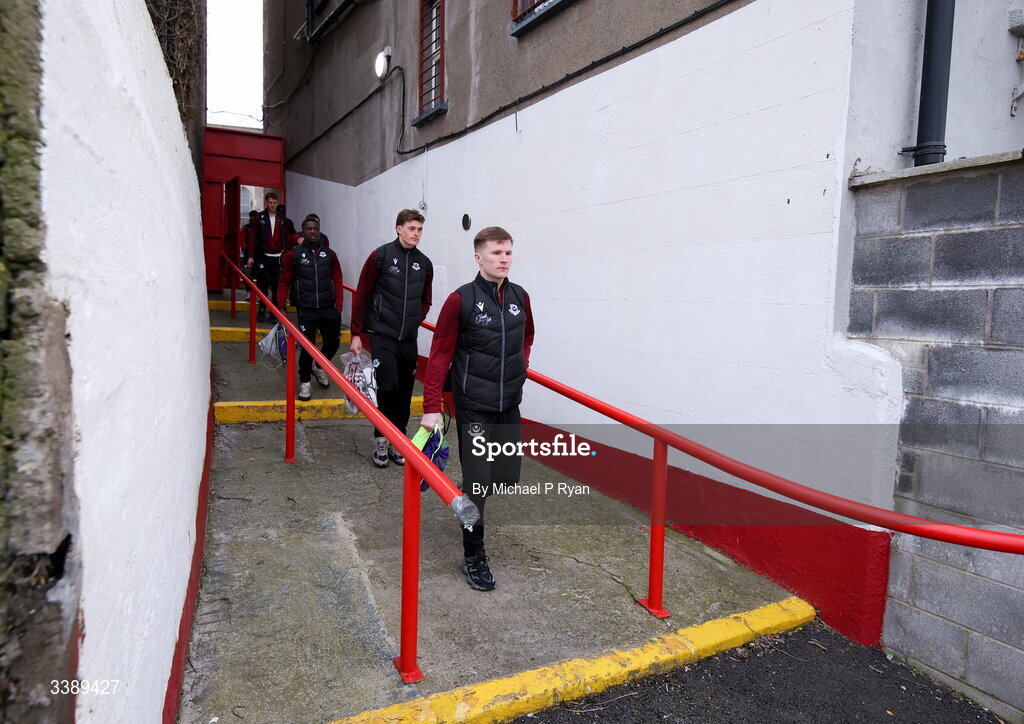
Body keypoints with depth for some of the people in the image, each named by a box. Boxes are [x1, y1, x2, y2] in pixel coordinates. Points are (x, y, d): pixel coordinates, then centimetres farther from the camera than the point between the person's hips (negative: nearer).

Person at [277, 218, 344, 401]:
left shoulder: (330, 255, 8)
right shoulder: (293, 255, 1)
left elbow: (337, 281, 9)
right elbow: (284, 282, 3)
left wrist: (339, 306, 2)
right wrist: (281, 306, -5)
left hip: (328, 309, 3)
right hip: (306, 310, -3)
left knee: (333, 342, 6)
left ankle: (319, 368, 36)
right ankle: (305, 381, 17)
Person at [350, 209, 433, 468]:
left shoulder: (424, 264, 8)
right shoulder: (380, 256, -4)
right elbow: (361, 296, -2)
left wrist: (415, 321, 4)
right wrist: (356, 334, -4)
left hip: (409, 339, 4)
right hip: (381, 336, -4)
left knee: (404, 392, 7)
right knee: (389, 386, -12)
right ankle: (380, 439, 8)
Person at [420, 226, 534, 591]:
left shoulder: (520, 297, 5)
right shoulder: (461, 300, -10)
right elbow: (440, 355, -10)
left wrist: (519, 366, 12)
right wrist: (431, 407, -12)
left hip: (509, 405, 5)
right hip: (474, 406, -5)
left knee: (507, 477, 10)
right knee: (477, 483, -1)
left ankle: (470, 495, 41)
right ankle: (474, 557, 15)